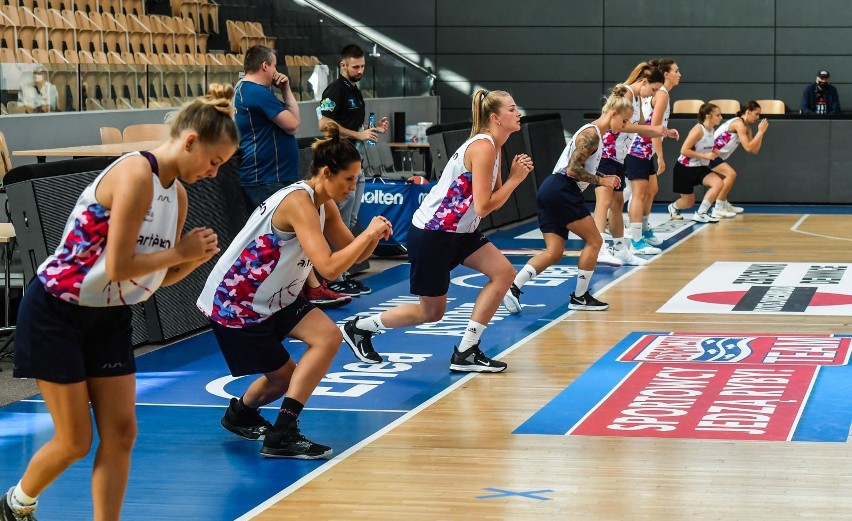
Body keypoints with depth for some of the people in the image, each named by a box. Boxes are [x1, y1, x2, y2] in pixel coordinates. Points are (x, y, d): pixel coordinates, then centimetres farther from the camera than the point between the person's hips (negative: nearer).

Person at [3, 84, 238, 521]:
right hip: (56, 312, -8)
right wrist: (180, 251, -17)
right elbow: (117, 268, -28)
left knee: (120, 434, 1)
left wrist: (196, 259, -9)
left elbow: (155, 276, 8)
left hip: (108, 317, 8)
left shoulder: (177, 193, 3)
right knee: (75, 442, 1)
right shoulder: (136, 174, -24)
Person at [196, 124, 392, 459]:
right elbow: (329, 267, -35)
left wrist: (374, 235, -15)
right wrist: (368, 233, -28)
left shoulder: (325, 205, 1)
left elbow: (354, 255, 5)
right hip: (232, 302, -8)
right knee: (283, 377, -8)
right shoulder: (299, 203, -27)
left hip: (274, 299, 8)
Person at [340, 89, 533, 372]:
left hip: (458, 231, 9)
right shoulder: (483, 147, -21)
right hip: (431, 233, -9)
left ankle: (466, 353, 1)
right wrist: (515, 179, -16)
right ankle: (359, 327, 23)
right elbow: (483, 207, -24)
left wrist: (514, 176, -8)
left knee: (504, 273, -4)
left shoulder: (494, 147, 8)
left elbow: (494, 198, 6)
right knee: (431, 311, 3)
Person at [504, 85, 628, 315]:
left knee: (554, 252, 5)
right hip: (562, 191, -10)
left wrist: (605, 178, 14)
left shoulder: (593, 133, 19)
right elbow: (574, 169, -18)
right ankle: (580, 297, 9)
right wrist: (601, 180, -11)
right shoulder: (592, 134, -11)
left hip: (551, 192, 10)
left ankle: (513, 288, -8)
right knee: (594, 241, 2)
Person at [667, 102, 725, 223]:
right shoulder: (698, 129, -22)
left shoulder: (711, 130, 2)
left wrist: (713, 153, -2)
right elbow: (684, 150, -26)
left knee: (718, 183, -20)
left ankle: (700, 214, -11)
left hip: (700, 168, 7)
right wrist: (705, 156, -27)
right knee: (689, 203, 2)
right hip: (685, 168, -7)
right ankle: (674, 207, 37)